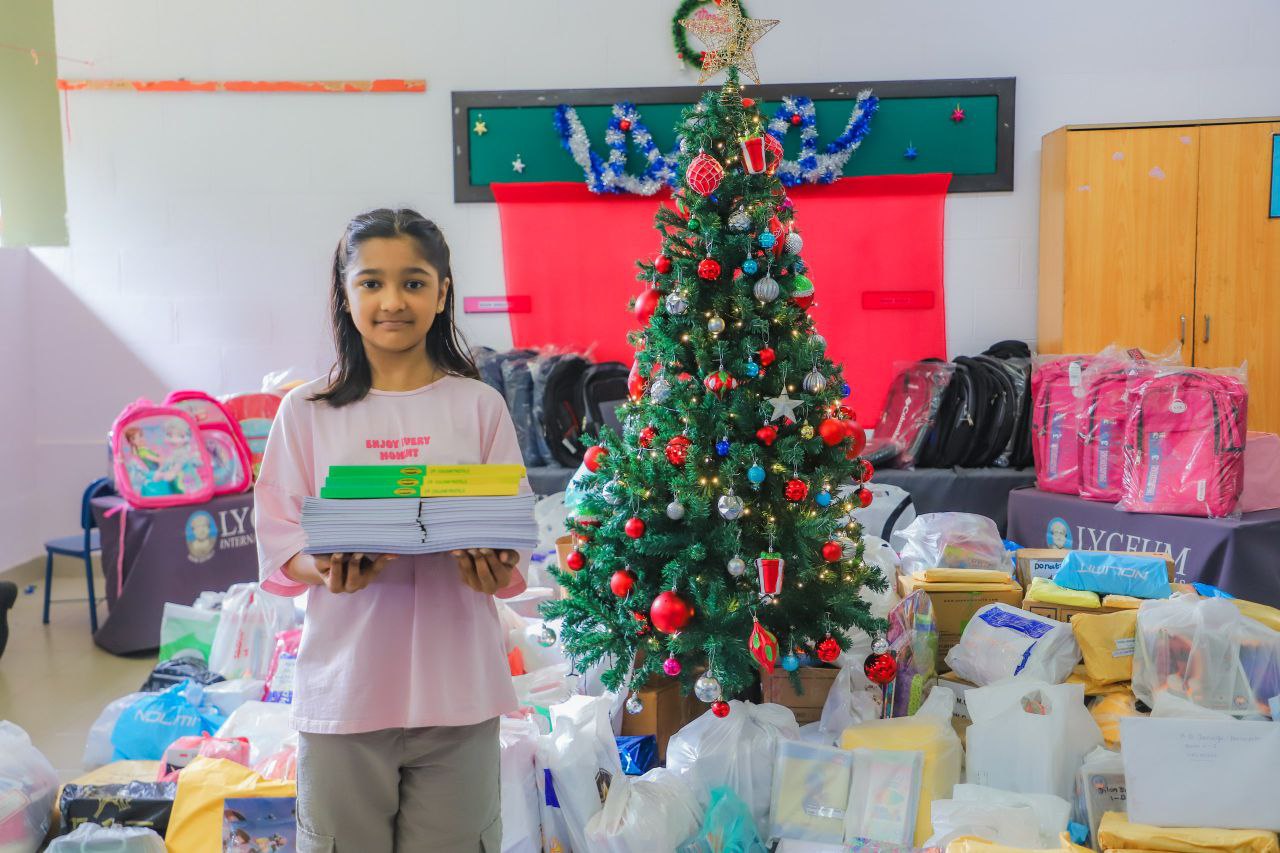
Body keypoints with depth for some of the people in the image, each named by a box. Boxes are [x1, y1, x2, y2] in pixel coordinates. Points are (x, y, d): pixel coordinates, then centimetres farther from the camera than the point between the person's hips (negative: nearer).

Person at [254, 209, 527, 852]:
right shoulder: (308, 412, 2)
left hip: (457, 687, 0)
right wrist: (328, 570, -20)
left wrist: (494, 570, -19)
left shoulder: (478, 406, 2)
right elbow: (278, 546, 1)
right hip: (344, 685, 0)